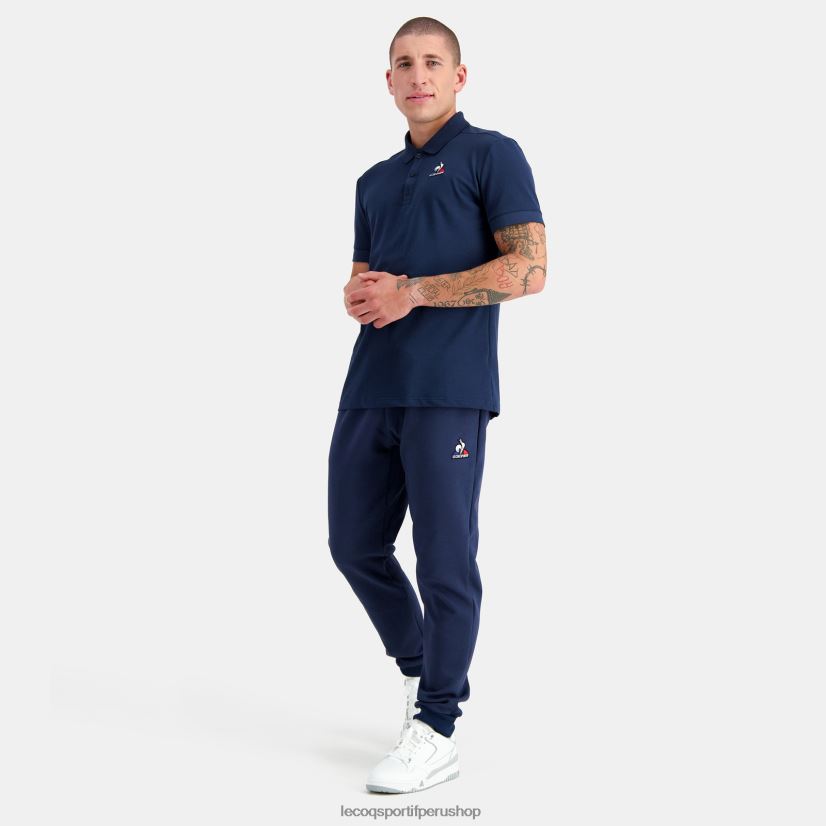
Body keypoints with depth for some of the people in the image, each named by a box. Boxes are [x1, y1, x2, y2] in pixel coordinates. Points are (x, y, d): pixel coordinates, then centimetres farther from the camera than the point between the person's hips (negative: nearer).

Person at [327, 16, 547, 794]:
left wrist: (413, 292, -12)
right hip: (369, 389, 7)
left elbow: (528, 269, -8)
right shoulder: (375, 181, 23)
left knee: (444, 560, -4)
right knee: (354, 545, 10)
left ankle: (435, 731, 6)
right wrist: (359, 294, 1)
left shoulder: (491, 154, 3)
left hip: (448, 393, -7)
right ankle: (421, 672, 31)